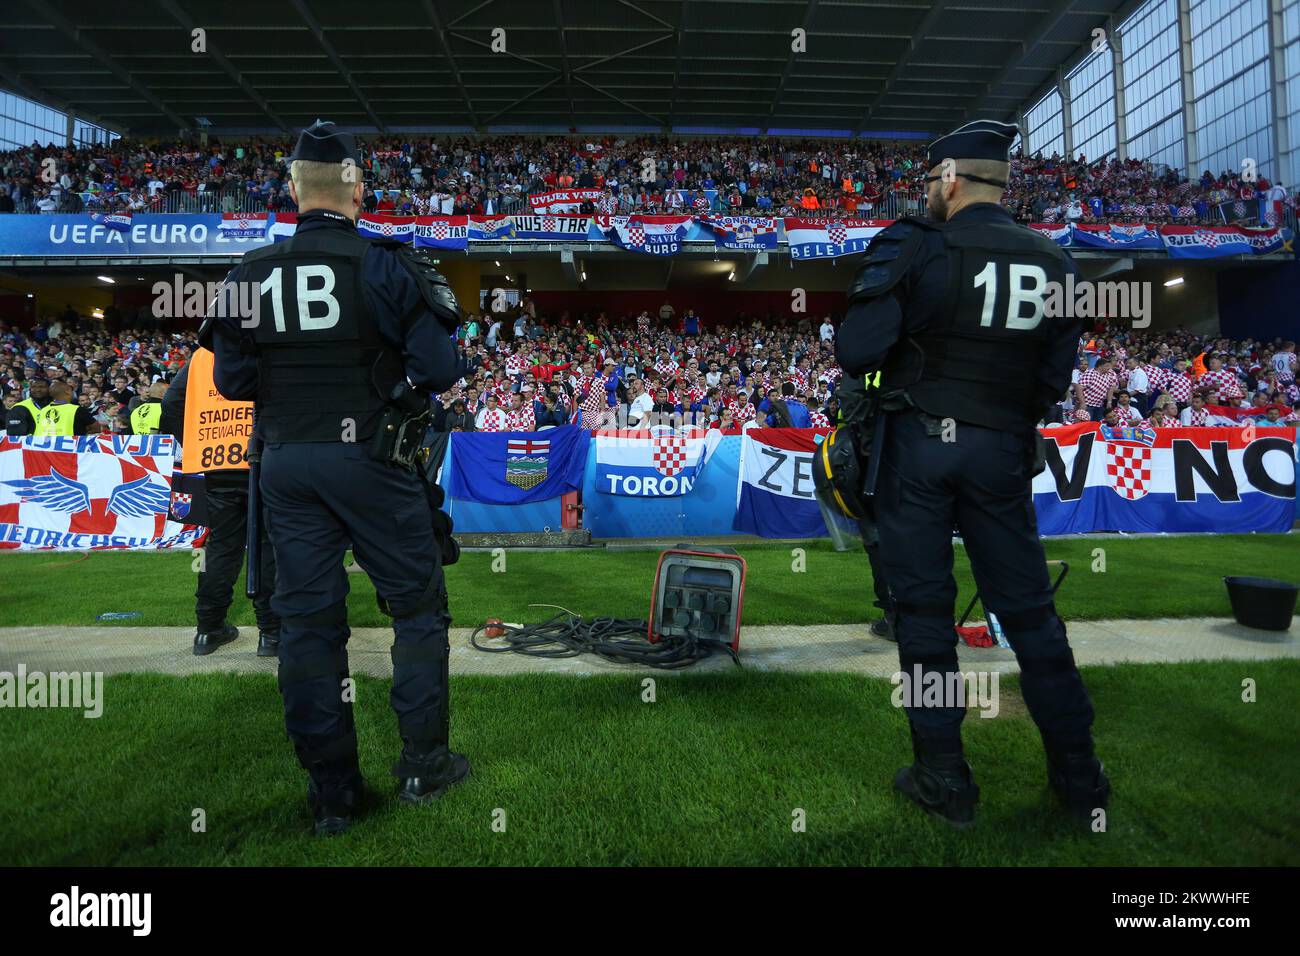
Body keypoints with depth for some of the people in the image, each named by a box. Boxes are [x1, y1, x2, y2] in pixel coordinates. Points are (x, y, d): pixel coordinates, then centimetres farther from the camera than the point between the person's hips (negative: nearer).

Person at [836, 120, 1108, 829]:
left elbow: (856, 355, -16)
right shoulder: (1053, 264, 5)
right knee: (1028, 610, 14)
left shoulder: (913, 246, -10)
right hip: (1002, 452, 4)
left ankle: (945, 782, 16)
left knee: (923, 605, 6)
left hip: (917, 444, -3)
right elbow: (1054, 381, 7)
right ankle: (1080, 779, 26)